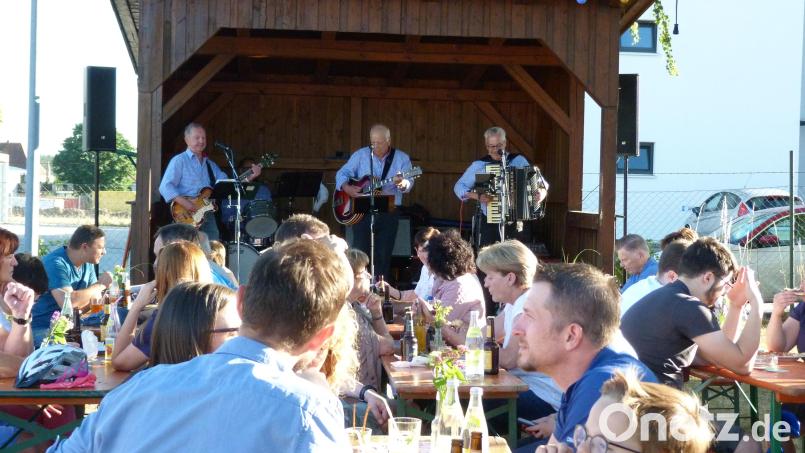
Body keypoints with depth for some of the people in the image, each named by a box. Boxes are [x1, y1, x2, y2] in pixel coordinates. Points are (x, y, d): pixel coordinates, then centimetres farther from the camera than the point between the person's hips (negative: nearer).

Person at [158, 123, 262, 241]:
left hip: (208, 216, 6)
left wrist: (250, 177, 2)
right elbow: (165, 187, -10)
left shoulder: (211, 165, 20)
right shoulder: (179, 161, -1)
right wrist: (184, 202, -23)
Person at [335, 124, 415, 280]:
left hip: (388, 213, 0)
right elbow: (342, 173, 4)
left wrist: (403, 184, -33)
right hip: (362, 211, 0)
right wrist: (347, 188, -17)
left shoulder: (402, 158, 2)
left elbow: (409, 182, -8)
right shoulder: (360, 155, 5)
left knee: (383, 255, 2)